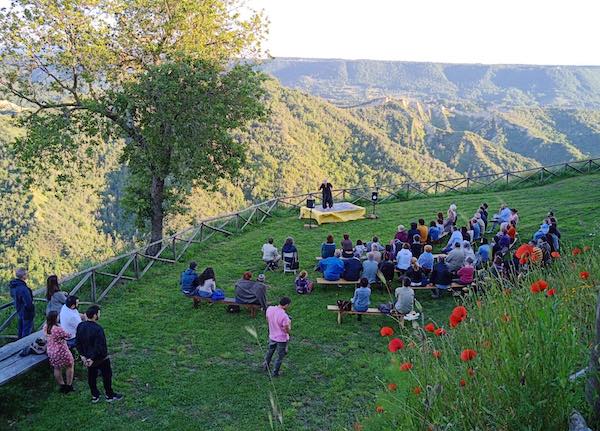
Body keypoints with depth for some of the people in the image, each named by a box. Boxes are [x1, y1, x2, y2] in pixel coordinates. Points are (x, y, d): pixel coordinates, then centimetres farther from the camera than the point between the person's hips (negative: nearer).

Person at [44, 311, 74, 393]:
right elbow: (67, 336, -16)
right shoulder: (58, 329, -32)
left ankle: (62, 386, 35)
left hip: (50, 352, 7)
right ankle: (69, 386, 26)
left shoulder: (45, 327, -8)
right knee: (70, 366, 17)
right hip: (61, 352, -7)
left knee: (57, 369, 22)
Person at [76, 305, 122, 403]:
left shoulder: (80, 326, -9)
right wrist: (92, 359, -19)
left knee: (91, 376, 21)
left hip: (88, 357, 6)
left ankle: (94, 396, 35)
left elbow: (78, 343, 0)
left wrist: (82, 355, 5)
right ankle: (110, 395, 29)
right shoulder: (97, 329, -31)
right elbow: (99, 347, -30)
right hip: (101, 358, -6)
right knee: (107, 376, 14)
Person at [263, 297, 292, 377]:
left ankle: (266, 366, 51)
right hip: (282, 339, -6)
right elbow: (288, 331, -23)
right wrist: (289, 323, -6)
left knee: (270, 352, 30)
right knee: (280, 356, 18)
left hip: (272, 336, 6)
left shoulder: (269, 309, -15)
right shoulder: (284, 316, -34)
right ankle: (275, 372, 35)